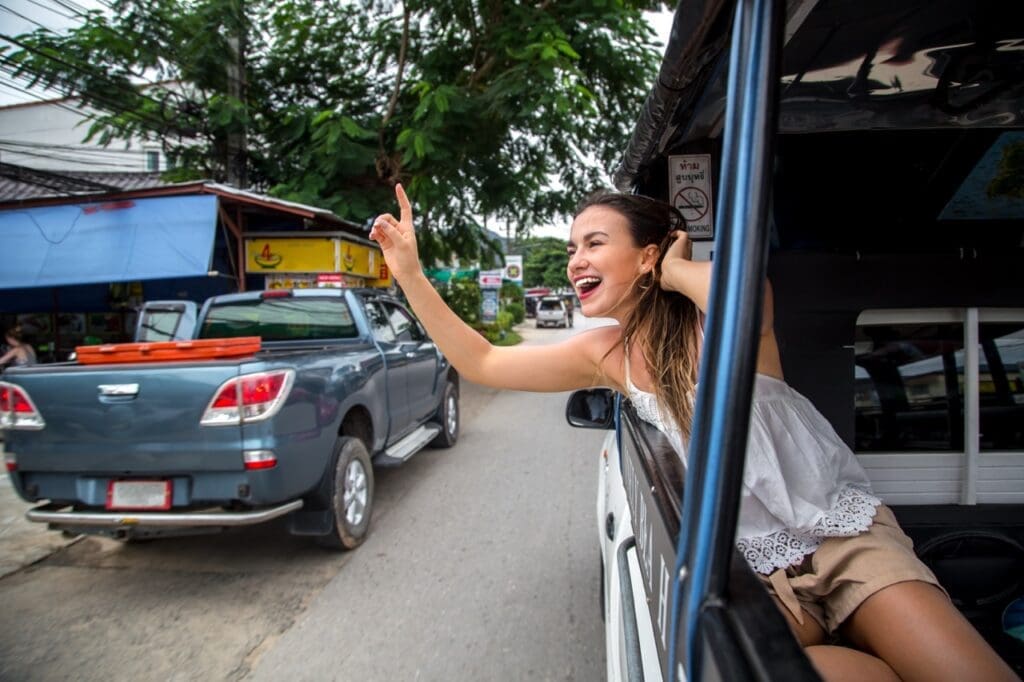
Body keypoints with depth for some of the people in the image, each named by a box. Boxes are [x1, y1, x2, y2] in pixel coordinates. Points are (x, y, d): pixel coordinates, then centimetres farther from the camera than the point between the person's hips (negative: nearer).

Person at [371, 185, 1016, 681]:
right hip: (756, 563, 4)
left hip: (845, 531, -3)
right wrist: (410, 273, -3)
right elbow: (481, 363, 4)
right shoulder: (606, 354, 1)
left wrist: (675, 269, -18)